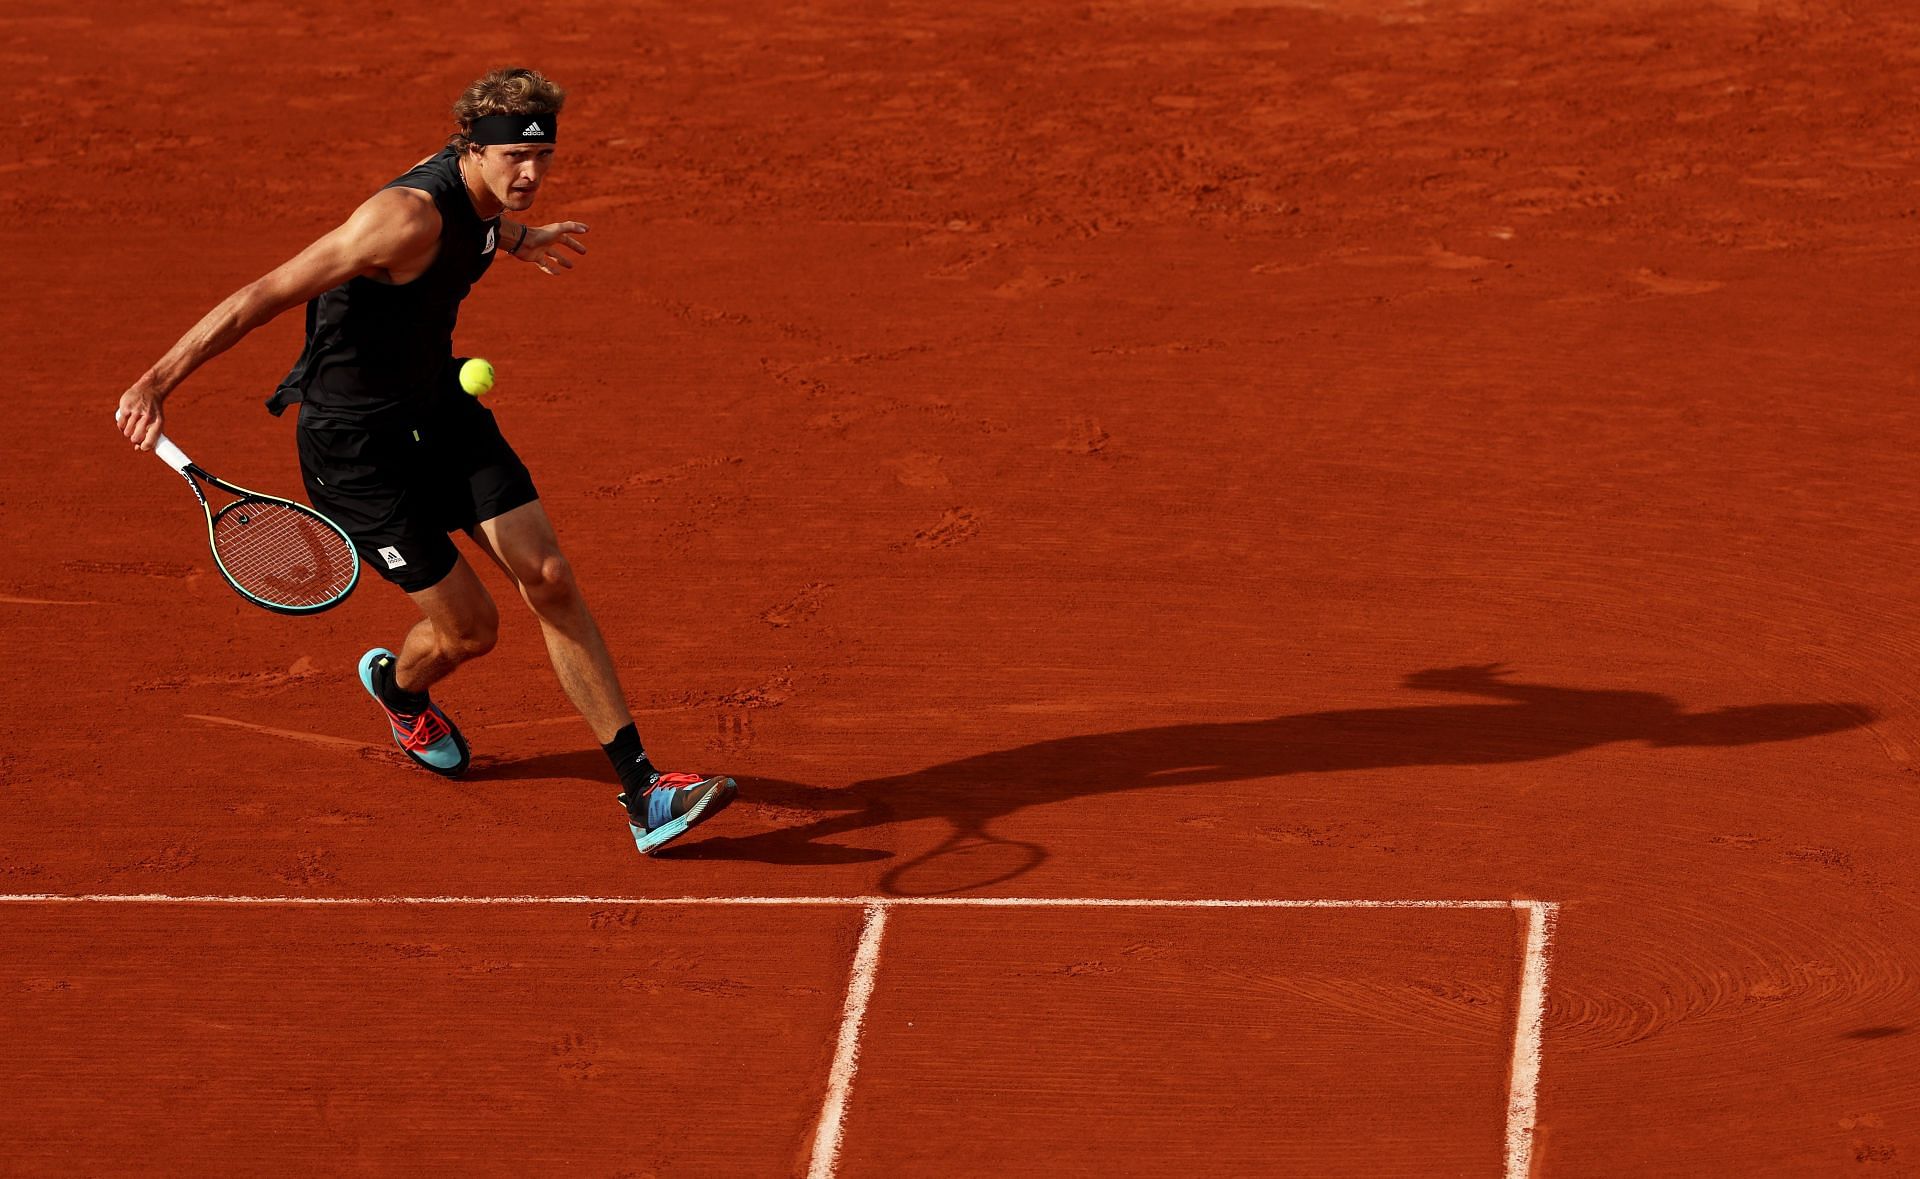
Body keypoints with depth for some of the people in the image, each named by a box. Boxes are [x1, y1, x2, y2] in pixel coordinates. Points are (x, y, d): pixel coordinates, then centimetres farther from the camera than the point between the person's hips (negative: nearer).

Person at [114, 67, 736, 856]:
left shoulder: (481, 197, -4)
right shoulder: (409, 217, -30)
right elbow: (265, 296, -30)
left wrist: (516, 239, 39)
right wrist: (157, 382, -31)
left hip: (440, 409, 8)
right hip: (354, 442, -8)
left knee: (549, 579, -4)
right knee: (468, 626, -3)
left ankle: (641, 789, -2)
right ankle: (397, 686, 37)